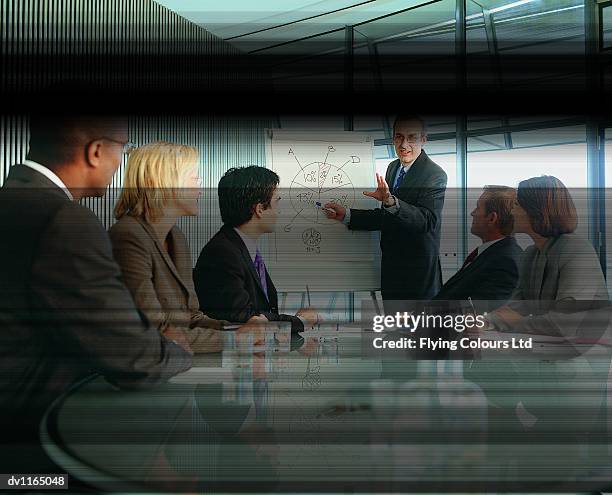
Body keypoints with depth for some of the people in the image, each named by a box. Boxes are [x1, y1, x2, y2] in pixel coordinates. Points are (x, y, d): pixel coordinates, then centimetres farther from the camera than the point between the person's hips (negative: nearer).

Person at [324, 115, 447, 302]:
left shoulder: (435, 175, -15)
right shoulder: (393, 167, 8)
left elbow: (428, 220, -28)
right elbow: (387, 217, 11)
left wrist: (391, 201, -40)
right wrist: (347, 215, 2)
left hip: (418, 272, -7)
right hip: (391, 266, 7)